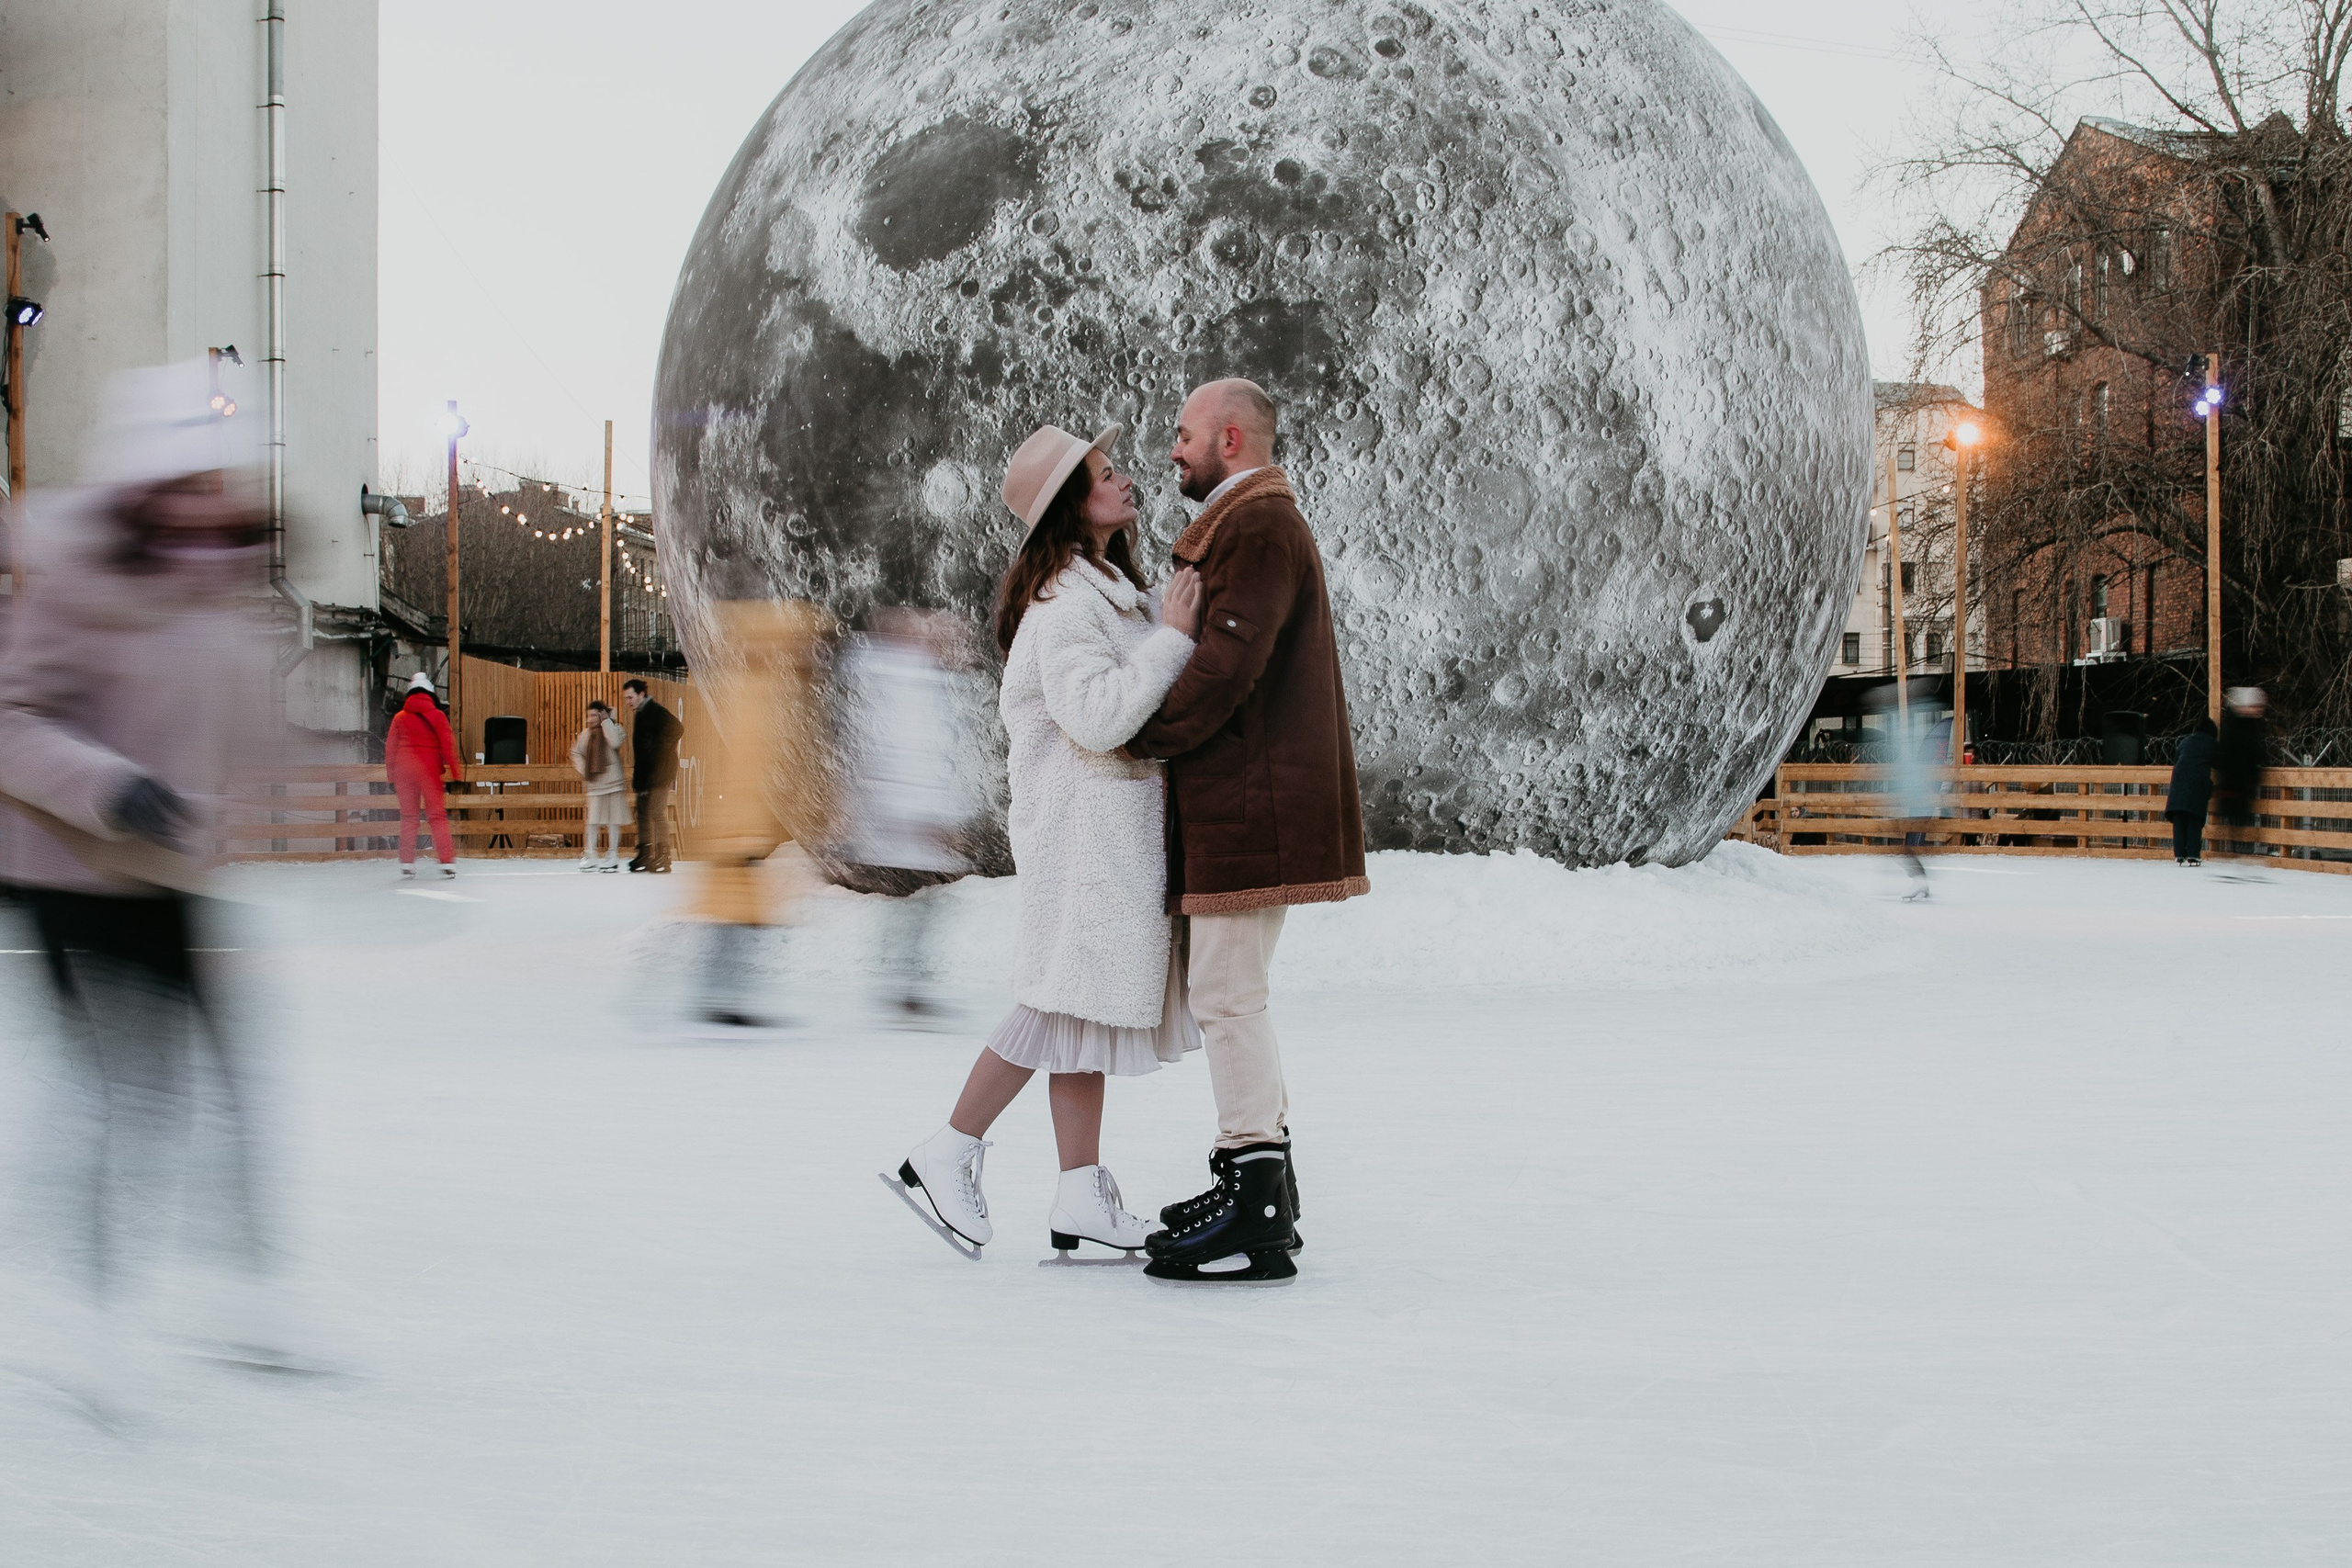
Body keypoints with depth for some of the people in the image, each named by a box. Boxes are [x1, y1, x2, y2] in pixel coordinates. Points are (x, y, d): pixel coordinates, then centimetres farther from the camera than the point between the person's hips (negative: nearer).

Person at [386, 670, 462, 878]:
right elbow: (448, 745, -3)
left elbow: (390, 749, 7)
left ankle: (407, 864, 2)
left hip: (403, 769, 2)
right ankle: (447, 862, -3)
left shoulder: (400, 718, 7)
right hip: (429, 769, -2)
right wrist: (455, 773, 1)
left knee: (408, 815, 7)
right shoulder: (437, 716, 0)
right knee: (437, 814, 3)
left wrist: (392, 776, 13)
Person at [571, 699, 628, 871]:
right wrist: (584, 770, 7)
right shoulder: (586, 733, 10)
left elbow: (615, 742, -24)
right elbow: (577, 753, 20)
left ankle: (612, 856, 6)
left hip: (612, 781, -4)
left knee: (612, 820, 1)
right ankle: (589, 855, 1)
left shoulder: (614, 728, -2)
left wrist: (606, 721, -17)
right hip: (594, 782, 4)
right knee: (591, 820, -1)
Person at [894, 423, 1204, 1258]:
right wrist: (1172, 637, -23)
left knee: (1081, 1004, 8)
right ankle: (946, 1155, 1)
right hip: (1083, 820, -10)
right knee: (1063, 1001, -8)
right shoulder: (1063, 602, -16)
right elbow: (1097, 717, -25)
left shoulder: (1113, 587, 17)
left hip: (1122, 820, 10)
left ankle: (1082, 1195, 8)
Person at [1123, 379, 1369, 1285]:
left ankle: (1257, 1226, -11)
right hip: (1236, 800, 11)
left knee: (1227, 996, -11)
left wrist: (1144, 737, -12)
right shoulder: (1245, 525, 23)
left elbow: (1229, 663, -21)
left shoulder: (1258, 526, -12)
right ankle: (1260, 1176, 26)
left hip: (1251, 801, -11)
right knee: (1224, 989, 17)